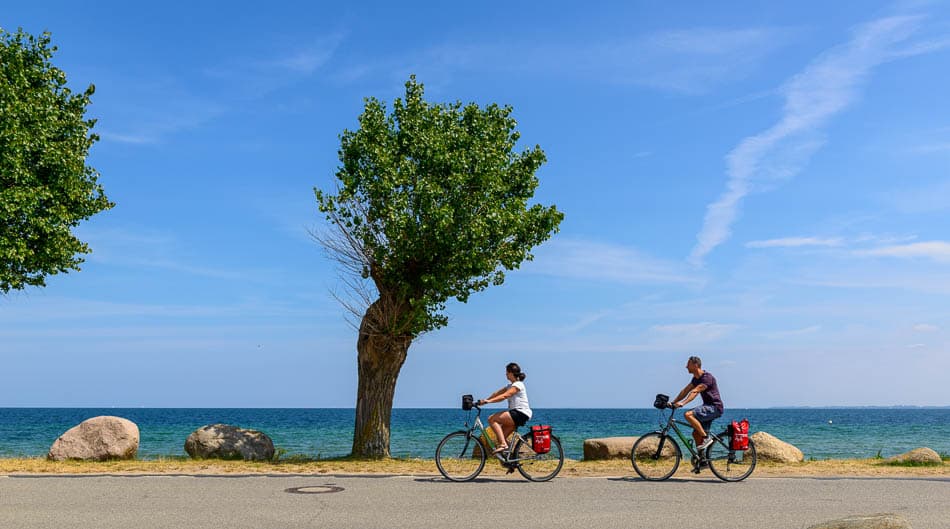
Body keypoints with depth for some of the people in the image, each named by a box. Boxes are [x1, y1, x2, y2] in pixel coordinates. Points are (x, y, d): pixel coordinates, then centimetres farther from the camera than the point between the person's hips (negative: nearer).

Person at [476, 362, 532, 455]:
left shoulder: (518, 385, -10)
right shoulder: (510, 385, 21)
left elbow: (504, 396, -24)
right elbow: (497, 393, 13)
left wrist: (489, 401, -31)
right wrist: (484, 400, 1)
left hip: (521, 413, -10)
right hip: (516, 414, 10)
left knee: (492, 419, -17)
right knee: (501, 436, 5)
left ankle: (503, 444, -23)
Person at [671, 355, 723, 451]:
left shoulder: (707, 377, -17)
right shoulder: (696, 379, 12)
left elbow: (695, 392, -28)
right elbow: (685, 391, 12)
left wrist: (682, 403, -37)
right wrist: (673, 402, 3)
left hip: (715, 408, -9)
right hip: (708, 407, 9)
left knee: (688, 415, -25)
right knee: (696, 434, 5)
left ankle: (706, 438, -19)